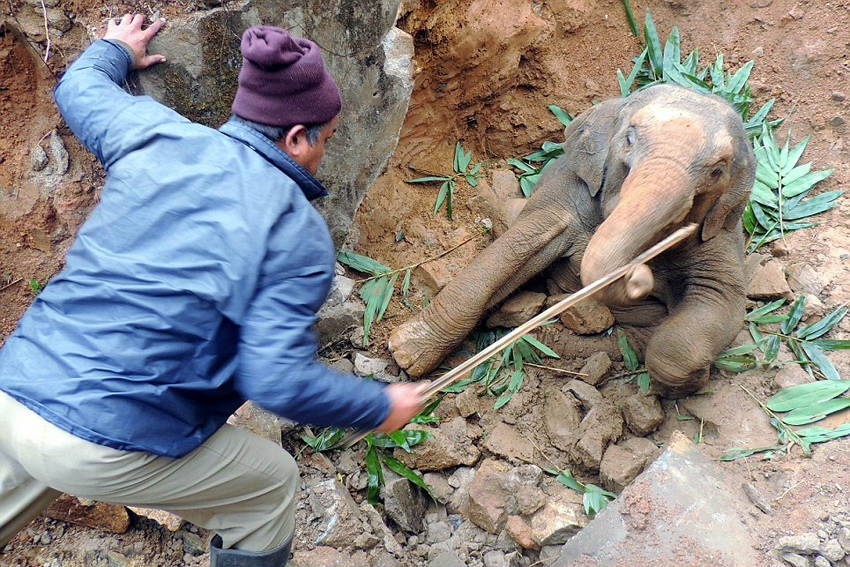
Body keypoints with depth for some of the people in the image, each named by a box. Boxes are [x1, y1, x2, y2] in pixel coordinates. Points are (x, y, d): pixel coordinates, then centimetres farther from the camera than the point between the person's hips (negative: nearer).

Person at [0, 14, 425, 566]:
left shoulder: (155, 134, 3)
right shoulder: (299, 235, -11)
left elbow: (80, 87, 25)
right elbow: (279, 381, -16)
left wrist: (115, 50, 46)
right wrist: (381, 406, -1)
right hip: (110, 449, -6)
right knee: (272, 484, 18)